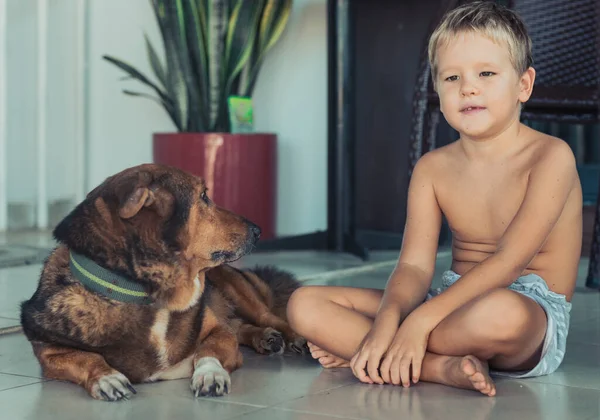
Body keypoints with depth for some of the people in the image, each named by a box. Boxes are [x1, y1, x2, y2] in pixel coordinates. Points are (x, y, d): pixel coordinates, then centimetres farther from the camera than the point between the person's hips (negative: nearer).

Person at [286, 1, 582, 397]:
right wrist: (387, 321, -26)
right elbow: (415, 266, -3)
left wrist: (421, 319, -27)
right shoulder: (432, 168, 7)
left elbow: (510, 261, -20)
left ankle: (356, 349, -21)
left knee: (501, 311, -45)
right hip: (454, 301, 6)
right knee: (305, 304, -8)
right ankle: (442, 367, -24)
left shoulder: (550, 156, -10)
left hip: (532, 306, -5)